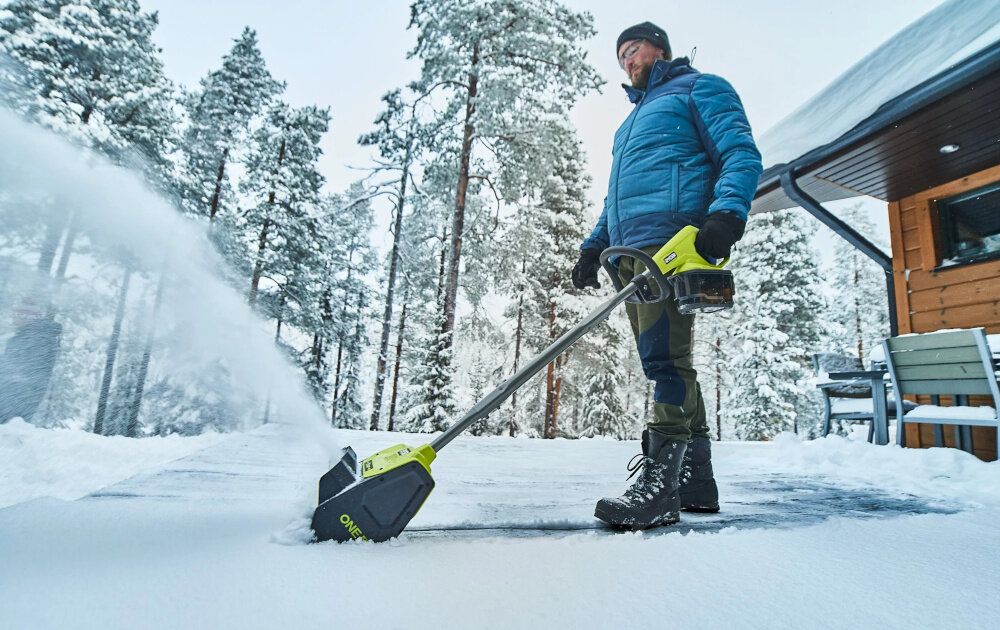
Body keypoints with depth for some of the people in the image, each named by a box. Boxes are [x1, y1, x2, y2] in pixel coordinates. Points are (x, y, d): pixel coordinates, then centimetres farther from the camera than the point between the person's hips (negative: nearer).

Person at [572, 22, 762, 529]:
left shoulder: (699, 88, 14)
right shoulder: (632, 120, 37)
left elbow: (742, 155, -1)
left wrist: (726, 214, -21)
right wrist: (593, 245, 20)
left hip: (671, 239, -8)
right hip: (631, 250, 8)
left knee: (665, 358, -17)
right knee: (666, 362, 4)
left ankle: (659, 483, -15)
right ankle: (695, 480, 10)